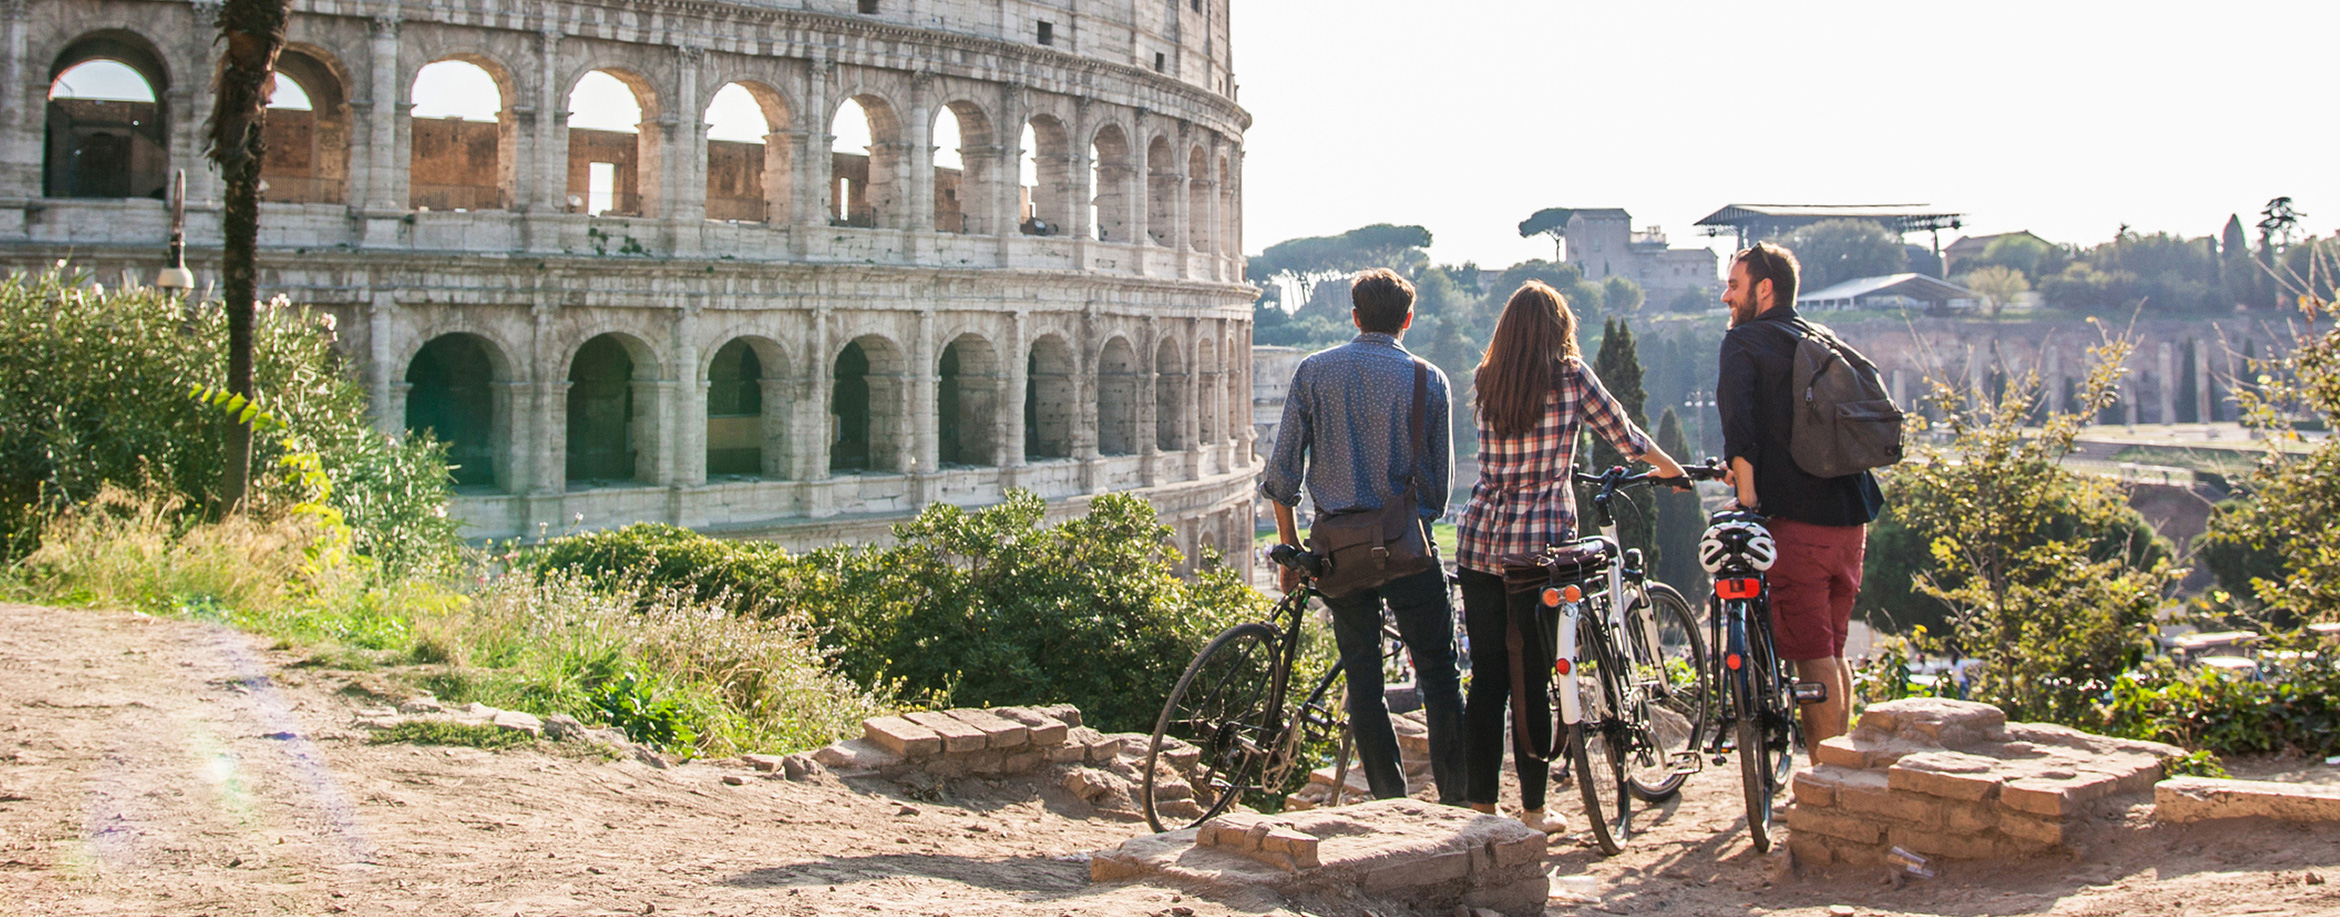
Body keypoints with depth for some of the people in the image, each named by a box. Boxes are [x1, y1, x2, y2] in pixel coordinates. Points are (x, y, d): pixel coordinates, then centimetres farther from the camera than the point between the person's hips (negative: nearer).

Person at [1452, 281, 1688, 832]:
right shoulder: (1570, 377, -4)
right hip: (1540, 543, -4)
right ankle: (1532, 808, 10)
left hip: (1480, 540, 4)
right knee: (1532, 682, 3)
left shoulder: (1484, 383, 7)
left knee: (1485, 678, 8)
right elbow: (1622, 435, 9)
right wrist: (1671, 469, 28)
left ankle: (1479, 802, 13)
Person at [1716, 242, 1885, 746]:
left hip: (1798, 518, -7)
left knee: (1811, 657, -4)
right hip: (1851, 515, 7)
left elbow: (1738, 419, -19)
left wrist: (1747, 493, -20)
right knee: (1833, 651, 18)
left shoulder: (1745, 341, -3)